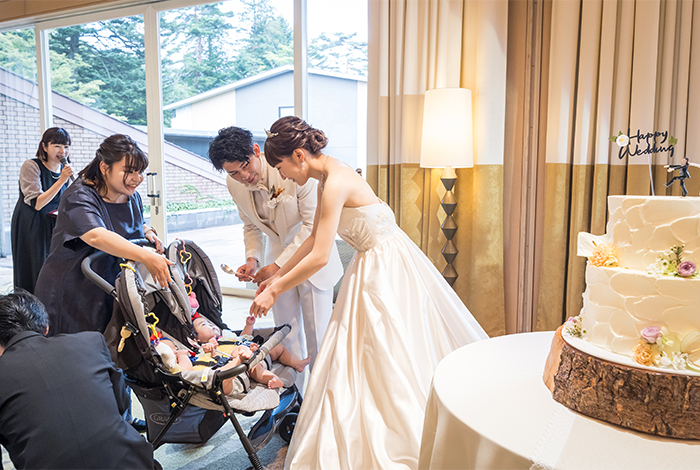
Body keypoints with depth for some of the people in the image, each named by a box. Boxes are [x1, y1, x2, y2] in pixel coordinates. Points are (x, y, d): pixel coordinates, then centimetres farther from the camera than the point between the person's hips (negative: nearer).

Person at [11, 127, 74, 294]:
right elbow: (36, 204, -21)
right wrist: (61, 181, -26)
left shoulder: (64, 169, 6)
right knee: (33, 275, 0)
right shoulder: (31, 166, -13)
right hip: (30, 227, -5)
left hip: (53, 226, 6)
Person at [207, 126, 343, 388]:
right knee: (287, 333, 10)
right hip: (278, 255, 4)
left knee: (318, 335, 2)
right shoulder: (234, 184, -10)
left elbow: (313, 225, -23)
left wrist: (278, 265, -24)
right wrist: (252, 259, -10)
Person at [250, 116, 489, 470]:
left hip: (387, 267, -10)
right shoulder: (327, 177, 7)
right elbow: (315, 237, 15)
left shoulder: (336, 183, -22)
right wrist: (278, 275, 16)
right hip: (374, 264, 10)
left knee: (393, 358, 2)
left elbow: (319, 256, -23)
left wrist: (275, 291, -13)